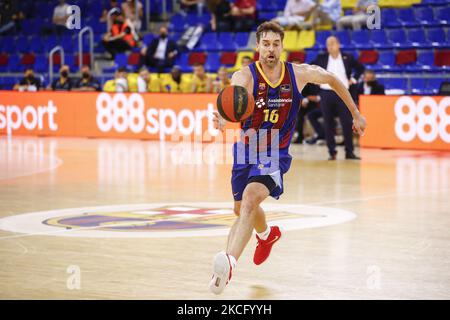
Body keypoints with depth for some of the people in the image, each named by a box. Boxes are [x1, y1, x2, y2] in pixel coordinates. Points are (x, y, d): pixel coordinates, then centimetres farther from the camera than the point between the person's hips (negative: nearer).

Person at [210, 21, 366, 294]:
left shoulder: (299, 74, -10)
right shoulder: (245, 77, -17)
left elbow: (332, 79, 10)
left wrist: (356, 114, 15)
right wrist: (223, 121, -61)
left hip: (276, 154, -2)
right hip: (246, 150, 2)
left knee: (250, 198, -29)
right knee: (243, 210, 21)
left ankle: (230, 262, -41)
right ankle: (266, 234, 58)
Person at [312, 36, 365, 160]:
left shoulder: (347, 58, 3)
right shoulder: (321, 58, 3)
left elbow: (360, 68, 15)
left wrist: (353, 79, 5)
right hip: (326, 94, 1)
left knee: (347, 123, -4)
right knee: (328, 124, 2)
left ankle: (349, 152, 3)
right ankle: (332, 152, 8)